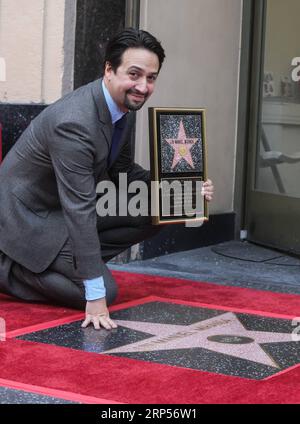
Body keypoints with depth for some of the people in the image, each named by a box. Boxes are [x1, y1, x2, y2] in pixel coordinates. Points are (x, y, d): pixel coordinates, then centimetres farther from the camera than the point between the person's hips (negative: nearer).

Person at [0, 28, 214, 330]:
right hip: (29, 215, -9)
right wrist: (96, 296, -31)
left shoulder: (124, 104, -6)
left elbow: (122, 171, 9)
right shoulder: (74, 123, -34)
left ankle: (68, 259, 5)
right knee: (104, 293, -13)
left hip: (68, 203, 9)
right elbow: (80, 210, -33)